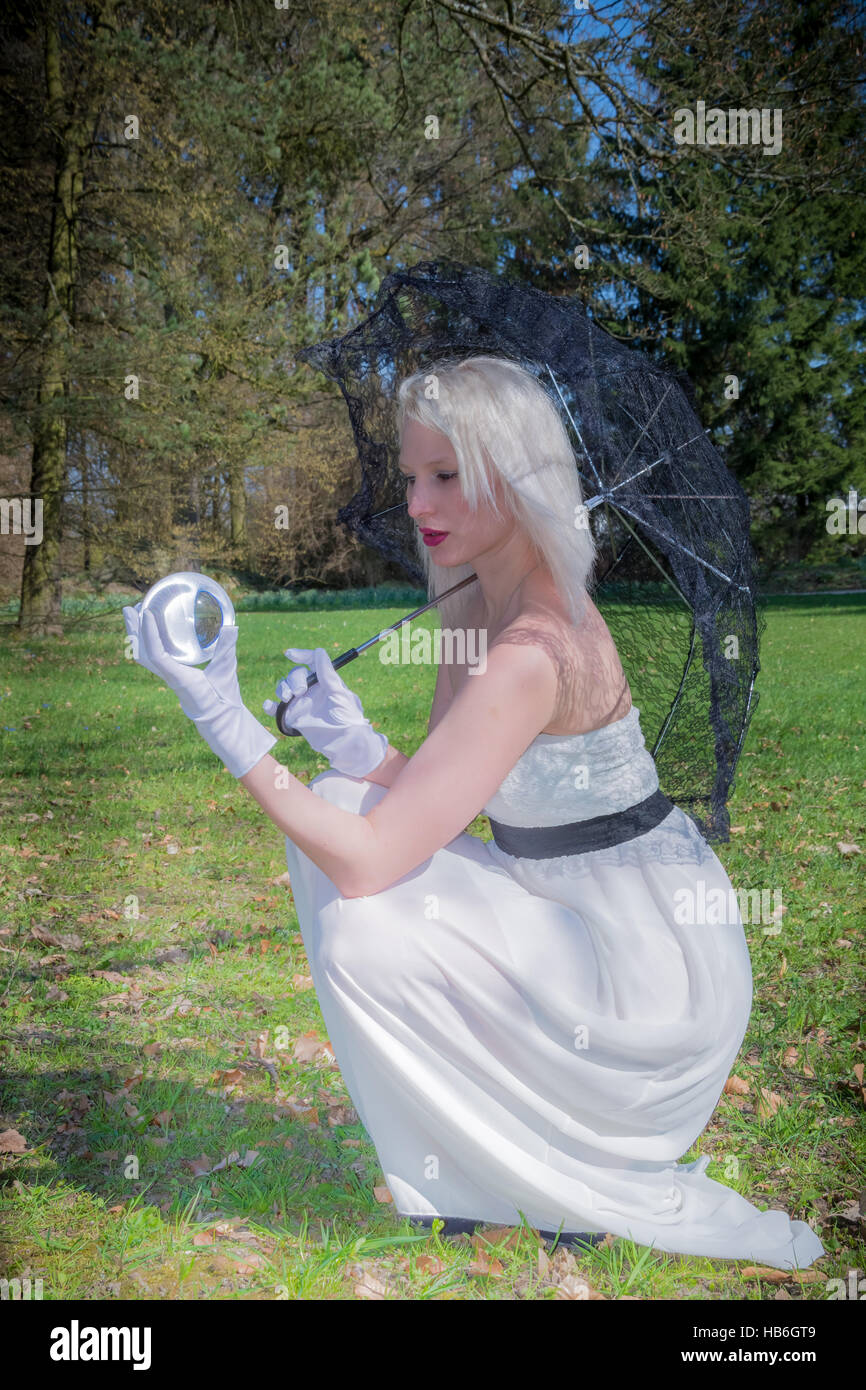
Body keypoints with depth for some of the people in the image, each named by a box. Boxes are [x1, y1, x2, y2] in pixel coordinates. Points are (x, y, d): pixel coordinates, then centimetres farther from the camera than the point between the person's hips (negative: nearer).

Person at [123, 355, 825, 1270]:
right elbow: (435, 812, 6)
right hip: (583, 927, 9)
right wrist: (356, 746, -13)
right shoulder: (477, 611, 2)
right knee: (332, 811, 0)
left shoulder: (533, 652, -27)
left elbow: (371, 862, -28)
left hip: (649, 970, -9)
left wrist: (223, 717, -26)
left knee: (362, 937, -20)